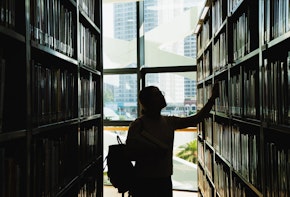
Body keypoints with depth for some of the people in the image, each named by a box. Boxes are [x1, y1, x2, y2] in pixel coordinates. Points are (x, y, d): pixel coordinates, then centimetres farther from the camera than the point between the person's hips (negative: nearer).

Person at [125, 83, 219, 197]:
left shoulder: (169, 122, 5)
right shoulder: (138, 124, -11)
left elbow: (197, 118, 8)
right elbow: (130, 153, -12)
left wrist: (213, 98, 5)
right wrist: (152, 154, -25)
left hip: (165, 180, 5)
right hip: (144, 182, -5)